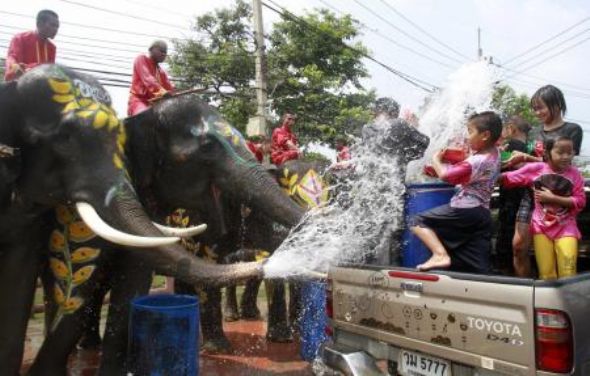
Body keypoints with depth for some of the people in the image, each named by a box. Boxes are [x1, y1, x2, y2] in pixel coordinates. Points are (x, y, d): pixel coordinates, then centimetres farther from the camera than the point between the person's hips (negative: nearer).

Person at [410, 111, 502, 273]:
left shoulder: (476, 161, -18)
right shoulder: (493, 153, 10)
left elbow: (445, 174, -20)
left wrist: (436, 160, -1)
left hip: (465, 211, -9)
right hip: (482, 215, 9)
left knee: (418, 222, -7)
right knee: (478, 268, 10)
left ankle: (440, 254, -21)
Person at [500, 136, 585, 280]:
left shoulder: (574, 174, -4)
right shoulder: (536, 168, -3)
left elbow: (580, 202, -7)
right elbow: (508, 178, 2)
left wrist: (553, 198, -14)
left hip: (566, 228, 0)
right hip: (541, 227, 0)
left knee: (568, 276, -4)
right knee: (546, 275, 4)